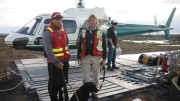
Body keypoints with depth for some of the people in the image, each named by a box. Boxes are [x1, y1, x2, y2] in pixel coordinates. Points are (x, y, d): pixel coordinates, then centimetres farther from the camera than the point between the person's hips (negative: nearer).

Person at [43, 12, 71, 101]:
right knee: (54, 83, 3)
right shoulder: (48, 33, -14)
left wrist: (67, 55, 12)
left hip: (64, 61, 7)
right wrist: (56, 62, -22)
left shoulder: (63, 31, 10)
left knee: (64, 82, 19)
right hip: (54, 63, -7)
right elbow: (48, 50, -20)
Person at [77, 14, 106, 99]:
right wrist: (79, 57, 4)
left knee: (95, 76, 11)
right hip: (85, 57, 0)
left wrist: (104, 59, 0)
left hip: (96, 57, 0)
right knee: (86, 76, 1)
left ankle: (93, 91, 28)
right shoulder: (83, 33, 7)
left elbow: (104, 46, 4)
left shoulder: (101, 33, 4)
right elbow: (79, 46, 8)